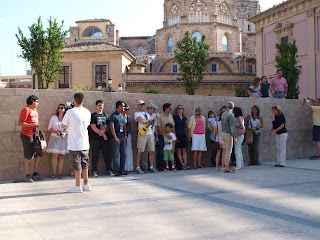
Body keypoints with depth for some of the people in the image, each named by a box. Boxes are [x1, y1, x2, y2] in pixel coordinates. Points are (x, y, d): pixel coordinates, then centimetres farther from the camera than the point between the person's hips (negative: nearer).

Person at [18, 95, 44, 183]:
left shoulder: (34, 110, 15)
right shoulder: (26, 110, -12)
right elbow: (20, 123, -18)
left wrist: (37, 127, 11)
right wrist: (32, 125, -19)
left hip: (35, 135, 8)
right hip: (27, 136, -8)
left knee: (39, 154, 8)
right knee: (28, 157, 0)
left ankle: (35, 174, 18)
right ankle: (28, 176, 9)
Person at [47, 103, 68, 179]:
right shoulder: (53, 118, 5)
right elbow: (49, 128, 6)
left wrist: (65, 133, -12)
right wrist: (56, 131, -11)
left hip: (63, 139, 1)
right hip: (54, 138, 0)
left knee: (61, 156, 1)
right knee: (54, 155, -9)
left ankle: (60, 173, 7)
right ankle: (53, 173, -1)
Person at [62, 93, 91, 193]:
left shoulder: (70, 112, -12)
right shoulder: (87, 112, 3)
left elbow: (63, 125, -3)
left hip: (74, 144, -5)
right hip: (85, 143, 5)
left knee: (77, 164, 1)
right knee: (84, 163, 14)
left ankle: (77, 186, 6)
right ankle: (86, 184, 20)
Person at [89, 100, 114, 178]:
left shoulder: (105, 115, 15)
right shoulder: (93, 116, 2)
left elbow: (108, 126, 11)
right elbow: (93, 127, -7)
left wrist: (104, 131, -9)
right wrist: (102, 133, -12)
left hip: (105, 138, 3)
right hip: (95, 138, -3)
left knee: (106, 154, 4)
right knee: (95, 155, -1)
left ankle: (109, 170, 8)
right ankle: (94, 171, 4)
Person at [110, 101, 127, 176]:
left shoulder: (122, 115, 16)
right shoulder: (113, 115, -7)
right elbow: (112, 127, -12)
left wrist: (125, 136, 9)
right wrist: (115, 138, -16)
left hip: (123, 137, 7)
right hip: (116, 138, -7)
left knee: (124, 154, 7)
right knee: (116, 155, -4)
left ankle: (122, 170, 15)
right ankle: (116, 171, 1)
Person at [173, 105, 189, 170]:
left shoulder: (185, 118, 12)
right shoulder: (174, 117, -1)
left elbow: (186, 127, 24)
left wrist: (184, 132, 13)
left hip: (183, 135, 5)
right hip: (177, 135, -5)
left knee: (184, 150, 1)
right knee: (178, 150, -5)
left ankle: (185, 164, -2)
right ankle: (183, 165, -6)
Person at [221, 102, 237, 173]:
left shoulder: (223, 114, 12)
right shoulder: (231, 115, -16)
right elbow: (233, 126, -22)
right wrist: (235, 137, -21)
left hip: (224, 134, 9)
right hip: (228, 135, -9)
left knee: (228, 151, 13)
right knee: (228, 152, -6)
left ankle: (227, 167, 15)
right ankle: (227, 168, -5)